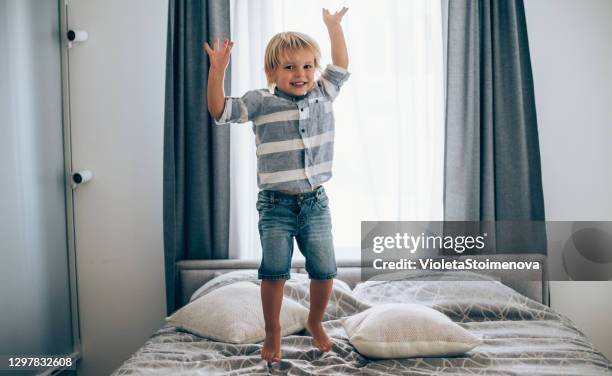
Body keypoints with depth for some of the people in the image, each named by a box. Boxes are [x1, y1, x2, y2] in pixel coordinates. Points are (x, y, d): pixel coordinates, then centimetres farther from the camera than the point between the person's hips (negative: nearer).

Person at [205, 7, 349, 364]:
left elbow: (341, 66, 21)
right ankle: (273, 331, 17)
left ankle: (316, 322, 32)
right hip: (276, 204, -3)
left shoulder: (323, 95, 7)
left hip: (316, 202, 3)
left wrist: (334, 25, 23)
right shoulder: (261, 102, -4)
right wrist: (217, 71, -19)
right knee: (274, 271, -6)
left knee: (325, 269, 5)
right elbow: (220, 111, -8)